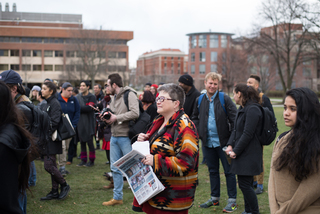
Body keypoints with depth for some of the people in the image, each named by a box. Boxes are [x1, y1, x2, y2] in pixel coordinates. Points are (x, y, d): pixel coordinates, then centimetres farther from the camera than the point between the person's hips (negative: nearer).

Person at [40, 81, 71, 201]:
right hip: (46, 140, 9)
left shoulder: (55, 103, -12)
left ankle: (64, 185, 7)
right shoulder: (45, 104, 16)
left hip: (51, 140, -9)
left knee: (49, 166, -10)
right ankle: (54, 192, 18)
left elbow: (53, 123, -19)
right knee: (51, 165, 11)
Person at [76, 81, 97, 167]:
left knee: (90, 142, -1)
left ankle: (91, 161, 8)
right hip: (80, 122, 4)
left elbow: (89, 108, -16)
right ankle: (83, 160, 17)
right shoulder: (78, 97, 9)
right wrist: (83, 108, -13)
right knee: (82, 142, 9)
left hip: (89, 123, -4)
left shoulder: (92, 97, -4)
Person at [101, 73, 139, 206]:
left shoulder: (130, 94, -12)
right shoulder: (114, 97, 16)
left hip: (125, 137, -9)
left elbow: (135, 113, -24)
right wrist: (107, 116, -2)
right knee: (115, 168, 12)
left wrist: (116, 117, -17)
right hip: (114, 136, 9)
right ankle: (117, 197, 21)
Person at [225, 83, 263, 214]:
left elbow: (247, 134, -21)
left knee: (244, 184, -6)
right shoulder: (242, 109, 14)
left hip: (249, 154, -10)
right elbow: (236, 130, 16)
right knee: (245, 184, 15)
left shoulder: (252, 109, -18)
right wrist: (230, 145, 3)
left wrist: (236, 151, -16)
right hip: (242, 153, 10)